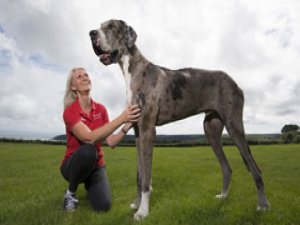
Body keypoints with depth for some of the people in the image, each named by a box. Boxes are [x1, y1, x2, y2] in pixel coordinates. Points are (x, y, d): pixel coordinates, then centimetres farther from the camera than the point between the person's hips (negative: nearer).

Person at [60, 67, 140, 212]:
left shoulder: (101, 109, -4)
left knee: (103, 206, -19)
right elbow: (90, 138, -36)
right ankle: (70, 192, -9)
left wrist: (127, 125, -26)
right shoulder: (69, 111, -19)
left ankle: (89, 184, 17)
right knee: (88, 150, -38)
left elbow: (111, 142, -10)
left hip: (96, 165, 4)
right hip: (74, 165, -3)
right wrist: (121, 118, -41)